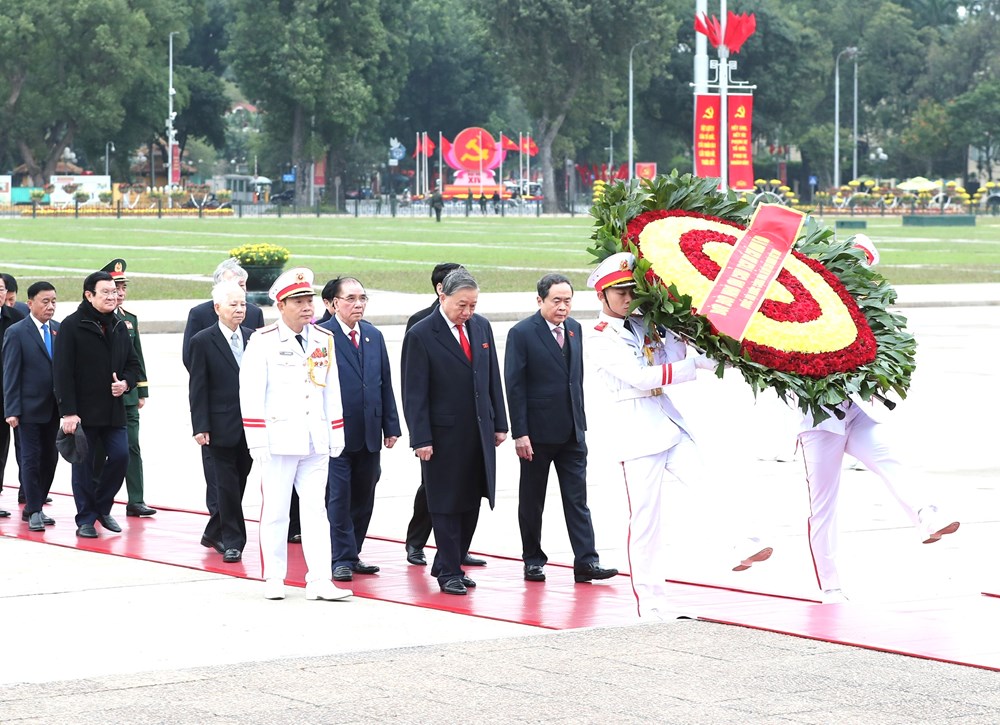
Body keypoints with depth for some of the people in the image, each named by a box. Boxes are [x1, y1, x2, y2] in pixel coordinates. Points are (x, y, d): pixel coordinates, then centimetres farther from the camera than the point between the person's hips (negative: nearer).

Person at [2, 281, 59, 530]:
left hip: (53, 408, 5)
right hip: (30, 407, -5)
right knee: (31, 458, -1)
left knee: (50, 458, 8)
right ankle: (34, 512, 4)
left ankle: (34, 507, 20)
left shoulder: (59, 330, 7)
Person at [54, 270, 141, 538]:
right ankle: (86, 519, 12)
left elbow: (133, 364, 19)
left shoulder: (119, 327, 10)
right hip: (83, 410, -5)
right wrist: (68, 412, -17)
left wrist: (126, 383, -4)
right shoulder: (72, 326, -8)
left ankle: (102, 506, 16)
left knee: (120, 456, -5)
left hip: (114, 409, 5)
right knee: (84, 466, 2)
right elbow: (62, 372, -12)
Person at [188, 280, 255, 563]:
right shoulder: (202, 342, -5)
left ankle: (214, 534, 25)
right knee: (227, 485, -1)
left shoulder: (252, 338, 8)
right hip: (222, 426, -5)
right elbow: (197, 388, -6)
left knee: (238, 484, 10)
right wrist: (201, 427, -11)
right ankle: (232, 540, 6)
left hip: (250, 425, 5)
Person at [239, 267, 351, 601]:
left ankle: (319, 581, 0)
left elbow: (332, 390, 14)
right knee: (275, 511, 3)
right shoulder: (263, 341, -6)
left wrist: (337, 435, 11)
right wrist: (257, 441, -13)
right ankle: (273, 580, 13)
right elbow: (251, 394, -8)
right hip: (279, 440, -4)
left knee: (316, 510, 2)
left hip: (316, 442, 4)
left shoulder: (324, 340, 8)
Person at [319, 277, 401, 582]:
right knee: (339, 497, -2)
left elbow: (385, 383, 13)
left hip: (369, 433, 6)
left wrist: (391, 426, 9)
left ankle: (352, 554, 20)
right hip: (336, 432, -6)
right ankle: (342, 559, 4)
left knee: (363, 497, 10)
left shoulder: (373, 336, 11)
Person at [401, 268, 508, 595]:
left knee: (471, 504, 9)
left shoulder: (481, 327, 7)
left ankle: (448, 564, 20)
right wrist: (421, 439, -15)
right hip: (444, 436, -6)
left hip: (479, 433, 6)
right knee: (446, 505, 1)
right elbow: (414, 393, -11)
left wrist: (499, 424, 11)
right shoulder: (420, 335, -10)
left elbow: (492, 379, 14)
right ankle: (449, 573, 9)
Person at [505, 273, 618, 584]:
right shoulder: (522, 333, -10)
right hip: (537, 431, -5)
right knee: (531, 500, 8)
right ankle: (533, 560, 18)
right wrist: (519, 433, -16)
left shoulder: (574, 329, 8)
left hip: (571, 431, 5)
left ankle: (586, 562, -3)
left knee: (577, 499, 0)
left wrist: (580, 420, 13)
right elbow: (514, 386, -12)